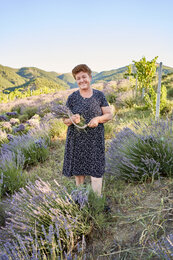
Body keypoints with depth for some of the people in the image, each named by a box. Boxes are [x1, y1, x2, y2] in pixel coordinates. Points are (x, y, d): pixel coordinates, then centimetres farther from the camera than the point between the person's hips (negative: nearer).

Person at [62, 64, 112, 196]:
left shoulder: (99, 95, 3)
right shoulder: (72, 97, 2)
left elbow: (109, 115, 4)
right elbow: (65, 119, 4)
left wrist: (98, 119, -16)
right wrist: (72, 120, -19)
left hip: (95, 139, 0)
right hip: (77, 139, 1)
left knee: (96, 170, 0)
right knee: (78, 169, 10)